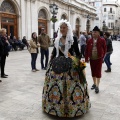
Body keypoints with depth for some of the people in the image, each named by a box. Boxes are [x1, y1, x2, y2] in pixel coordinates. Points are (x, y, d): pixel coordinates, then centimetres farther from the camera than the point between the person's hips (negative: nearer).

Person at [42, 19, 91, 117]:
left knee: (71, 85, -1)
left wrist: (79, 62, -10)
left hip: (71, 65, -4)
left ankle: (72, 106, 14)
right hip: (58, 65, 4)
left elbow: (77, 52, -1)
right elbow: (54, 52, 13)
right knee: (55, 84, 6)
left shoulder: (73, 39, -2)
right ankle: (56, 106, 21)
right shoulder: (57, 39, 9)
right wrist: (51, 63, 10)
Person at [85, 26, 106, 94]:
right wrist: (86, 58, -2)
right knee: (93, 72, 14)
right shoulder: (90, 41, 0)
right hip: (92, 59, 3)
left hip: (99, 59, -3)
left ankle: (97, 86, 9)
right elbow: (87, 50, 2)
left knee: (98, 72, 1)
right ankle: (94, 84, 31)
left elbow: (104, 50, -1)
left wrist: (102, 57, -4)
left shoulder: (102, 40, -7)